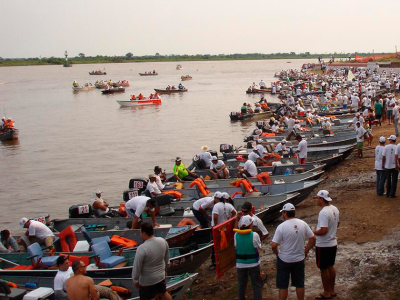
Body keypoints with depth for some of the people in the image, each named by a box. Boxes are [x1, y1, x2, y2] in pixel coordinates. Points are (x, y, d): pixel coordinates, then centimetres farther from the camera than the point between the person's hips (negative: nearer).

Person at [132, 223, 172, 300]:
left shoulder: (142, 248, -29)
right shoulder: (163, 241, -10)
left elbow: (137, 267, -21)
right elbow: (167, 258, 6)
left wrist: (135, 280, -6)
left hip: (147, 281, -6)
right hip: (161, 275, 6)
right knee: (164, 293, 28)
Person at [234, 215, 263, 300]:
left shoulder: (236, 235, -11)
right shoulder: (254, 235, -18)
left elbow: (235, 246, 1)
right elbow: (259, 248, -7)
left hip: (240, 264, 3)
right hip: (253, 264, -3)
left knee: (241, 284, 19)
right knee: (257, 285, 10)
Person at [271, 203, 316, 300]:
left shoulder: (281, 227, -18)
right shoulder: (303, 224, -5)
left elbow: (274, 245, -19)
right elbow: (312, 239, 1)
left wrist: (277, 254, 0)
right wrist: (305, 252, 10)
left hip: (284, 260, -4)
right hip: (299, 259, 4)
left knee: (283, 286, 9)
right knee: (300, 284, 17)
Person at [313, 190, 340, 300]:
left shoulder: (323, 213, -26)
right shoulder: (335, 209, 3)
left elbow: (323, 230, -30)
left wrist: (314, 232, -15)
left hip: (323, 246, -9)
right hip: (333, 243, 9)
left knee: (324, 269, 5)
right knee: (330, 267, 19)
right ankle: (332, 290, 29)